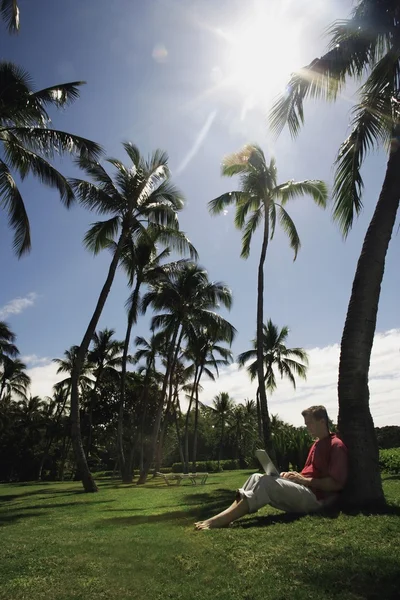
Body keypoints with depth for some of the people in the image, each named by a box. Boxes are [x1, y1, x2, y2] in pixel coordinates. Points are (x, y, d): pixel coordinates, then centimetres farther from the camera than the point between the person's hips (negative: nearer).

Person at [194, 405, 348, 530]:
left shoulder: (336, 446, -8)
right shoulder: (317, 444, 21)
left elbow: (336, 484, -16)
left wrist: (303, 480, -16)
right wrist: (294, 476, 3)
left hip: (316, 498, -9)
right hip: (303, 492, 9)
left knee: (266, 482, -28)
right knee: (257, 477, -8)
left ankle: (219, 520, -36)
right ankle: (225, 517, -23)